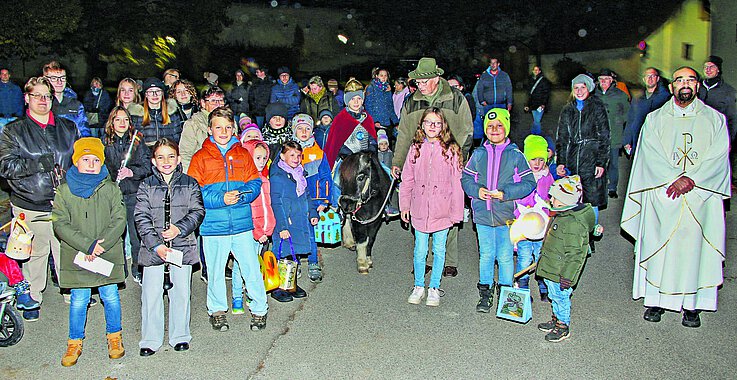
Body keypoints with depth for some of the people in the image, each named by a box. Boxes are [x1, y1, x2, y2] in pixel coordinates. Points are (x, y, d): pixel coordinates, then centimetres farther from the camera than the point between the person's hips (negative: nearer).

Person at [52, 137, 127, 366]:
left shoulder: (110, 189, 1)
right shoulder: (64, 191, 0)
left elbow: (119, 220, -5)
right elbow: (60, 224, -6)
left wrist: (100, 246, -16)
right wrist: (87, 245, -16)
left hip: (108, 255, 0)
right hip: (76, 257, 0)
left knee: (111, 298, 8)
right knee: (78, 301, 7)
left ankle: (114, 337, 28)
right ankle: (75, 343, 25)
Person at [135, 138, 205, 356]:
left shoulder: (189, 183, 6)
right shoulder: (147, 185, 4)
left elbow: (198, 212, 1)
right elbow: (141, 218, -2)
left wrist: (179, 228, -15)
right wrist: (155, 245, -13)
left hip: (182, 247, 0)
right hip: (153, 248, 0)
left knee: (181, 292, 8)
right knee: (151, 294, 3)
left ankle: (180, 336, 23)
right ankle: (151, 340, 17)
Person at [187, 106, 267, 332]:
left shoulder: (243, 154, 9)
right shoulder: (200, 157, 2)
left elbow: (255, 183, 6)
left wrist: (240, 195, -15)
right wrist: (220, 199, -17)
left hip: (242, 223, 1)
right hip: (213, 226, -1)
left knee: (252, 269, 2)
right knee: (215, 271, 11)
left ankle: (259, 309, 21)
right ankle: (217, 310, 31)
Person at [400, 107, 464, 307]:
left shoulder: (451, 150, -3)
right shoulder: (416, 149, 4)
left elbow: (456, 183, -3)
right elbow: (407, 180, 9)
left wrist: (456, 213, -5)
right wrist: (405, 205, 5)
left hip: (442, 211, -1)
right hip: (419, 210, 2)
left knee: (439, 250, 10)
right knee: (420, 250, 9)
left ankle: (434, 288, 24)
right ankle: (419, 286, 26)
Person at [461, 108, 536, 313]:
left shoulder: (515, 155, -2)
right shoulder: (478, 154, 6)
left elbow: (529, 182, -3)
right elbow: (466, 178, 11)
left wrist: (505, 194, -15)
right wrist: (477, 190, -10)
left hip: (506, 215, -2)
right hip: (482, 214, 2)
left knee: (505, 256, 5)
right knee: (486, 255, 11)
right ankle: (485, 294, 24)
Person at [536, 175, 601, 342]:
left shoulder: (574, 223, -28)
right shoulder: (561, 215, 3)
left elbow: (574, 254, -25)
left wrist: (567, 277, -22)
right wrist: (544, 256, 29)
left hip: (561, 272, -10)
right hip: (551, 269, 10)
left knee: (561, 297, 6)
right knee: (554, 296, 23)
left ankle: (563, 327, 23)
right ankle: (556, 320, 40)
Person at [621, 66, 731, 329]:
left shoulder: (714, 119, 8)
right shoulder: (655, 119, 7)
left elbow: (718, 157, -2)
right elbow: (652, 156, -4)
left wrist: (690, 179, -15)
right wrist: (675, 179, -16)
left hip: (700, 196, 0)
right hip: (662, 197, 0)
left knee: (694, 248, 2)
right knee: (659, 248, 2)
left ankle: (692, 305, 11)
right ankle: (657, 300, 12)